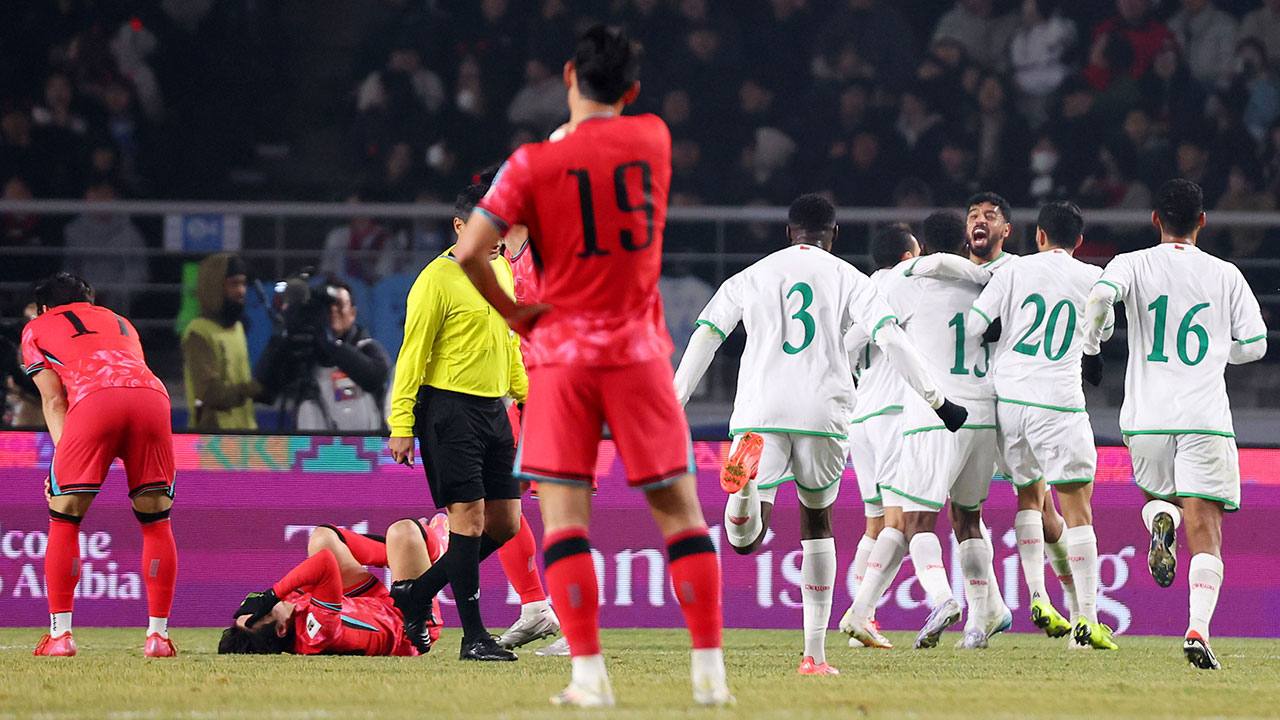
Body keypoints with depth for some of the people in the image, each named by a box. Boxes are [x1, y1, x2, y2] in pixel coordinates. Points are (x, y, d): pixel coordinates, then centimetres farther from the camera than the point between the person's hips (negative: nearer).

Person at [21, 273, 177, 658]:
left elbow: (53, 400, 18)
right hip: (152, 394, 3)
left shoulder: (36, 328, 29)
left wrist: (62, 450, 11)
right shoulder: (118, 322, 40)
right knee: (156, 521, 13)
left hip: (94, 399, -3)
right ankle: (159, 634, 10)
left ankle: (60, 634, 4)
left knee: (64, 518, 8)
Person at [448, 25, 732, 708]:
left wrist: (510, 310, 0)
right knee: (678, 508, 6)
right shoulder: (653, 139, 2)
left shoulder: (534, 164, -7)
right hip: (639, 350, 2)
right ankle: (710, 669, 2)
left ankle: (588, 672, -10)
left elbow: (470, 250, -13)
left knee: (563, 511, -1)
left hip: (563, 350, -2)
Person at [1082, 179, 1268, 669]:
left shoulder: (1133, 265, 3)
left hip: (1146, 419, 1)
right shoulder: (1226, 276, 7)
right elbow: (1254, 345, 9)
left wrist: (1089, 350, -1)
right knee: (1205, 531, -1)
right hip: (1206, 419, -1)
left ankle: (1161, 523, -9)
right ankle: (1198, 629, -20)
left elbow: (1099, 297, -17)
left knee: (1157, 496, 28)